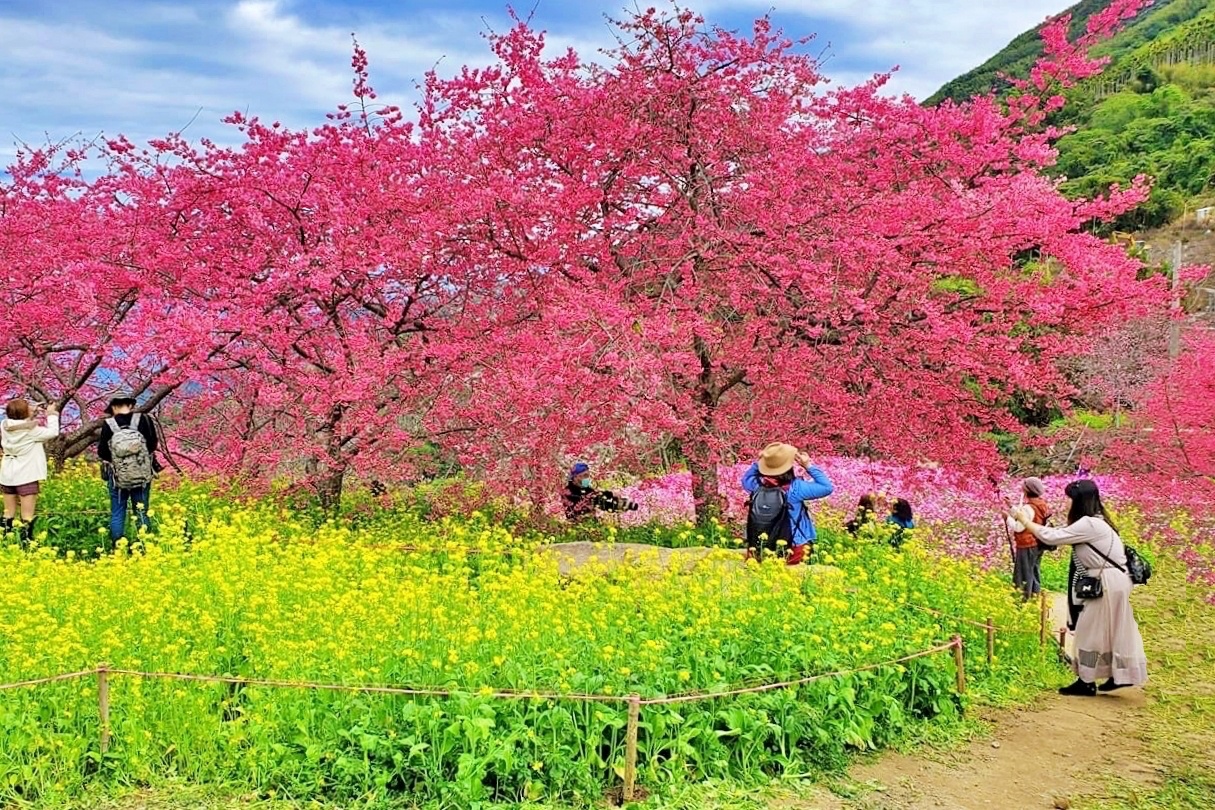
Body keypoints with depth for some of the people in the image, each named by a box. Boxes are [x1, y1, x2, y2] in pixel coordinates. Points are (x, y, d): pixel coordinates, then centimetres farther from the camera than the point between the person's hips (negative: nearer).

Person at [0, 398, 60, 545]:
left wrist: (34, 414, 10)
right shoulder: (31, 429, -18)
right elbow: (53, 433, -8)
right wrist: (52, 415, 4)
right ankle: (26, 544, -5)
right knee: (27, 517, -3)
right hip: (26, 477, -6)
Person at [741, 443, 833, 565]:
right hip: (791, 554, -4)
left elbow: (746, 478, 19)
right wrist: (808, 466, -6)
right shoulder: (795, 487, -19)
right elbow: (827, 487, -8)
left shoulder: (757, 485, -8)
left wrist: (759, 462, 9)